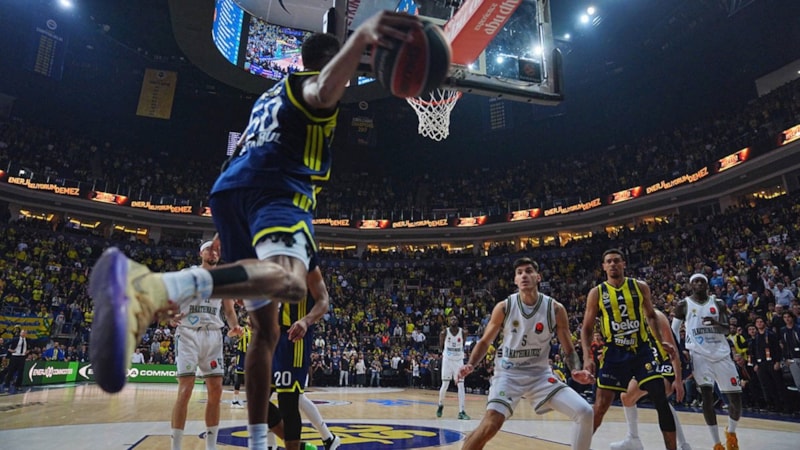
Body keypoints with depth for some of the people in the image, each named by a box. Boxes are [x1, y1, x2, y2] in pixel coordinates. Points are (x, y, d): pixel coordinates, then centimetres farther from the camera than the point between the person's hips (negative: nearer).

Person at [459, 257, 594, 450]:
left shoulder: (555, 309, -9)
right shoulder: (504, 307, -11)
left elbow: (569, 349, 0)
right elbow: (484, 342, 0)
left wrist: (576, 370, -20)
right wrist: (470, 365, -17)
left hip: (540, 374, 3)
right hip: (508, 373, -2)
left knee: (585, 413, -9)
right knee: (490, 425, -21)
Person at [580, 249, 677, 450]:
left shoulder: (640, 287, 3)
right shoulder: (596, 293, -3)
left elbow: (651, 316, 18)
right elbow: (587, 328, 1)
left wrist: (661, 341, 6)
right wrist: (587, 356, -10)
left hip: (642, 350, 2)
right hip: (614, 354, -2)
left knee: (661, 401, -3)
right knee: (600, 406, -1)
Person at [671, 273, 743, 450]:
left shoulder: (718, 303, 9)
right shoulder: (683, 305, 3)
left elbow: (726, 329, 0)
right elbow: (673, 331, 7)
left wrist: (716, 323, -23)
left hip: (721, 354, 3)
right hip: (699, 355, -3)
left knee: (736, 398, 3)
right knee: (707, 397, -14)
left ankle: (731, 432, 32)